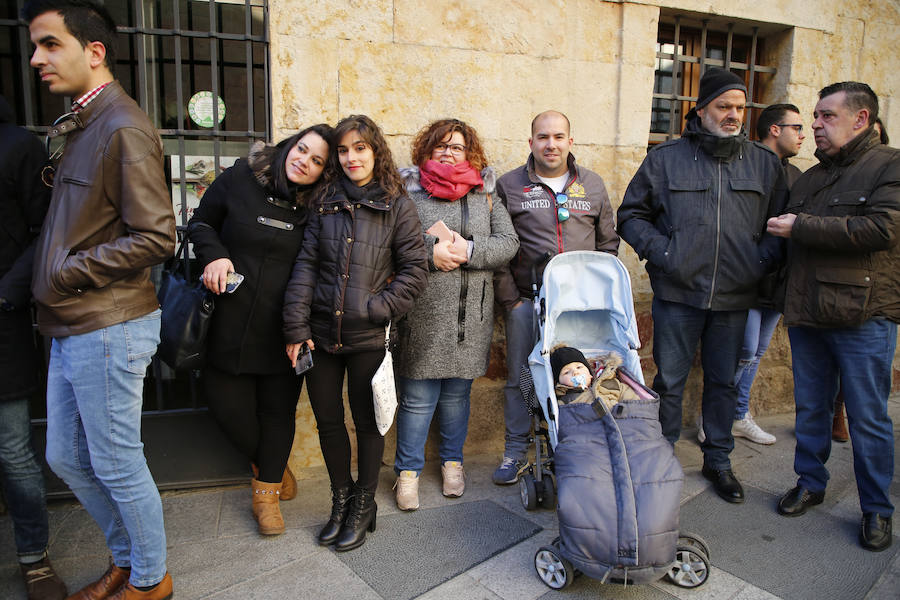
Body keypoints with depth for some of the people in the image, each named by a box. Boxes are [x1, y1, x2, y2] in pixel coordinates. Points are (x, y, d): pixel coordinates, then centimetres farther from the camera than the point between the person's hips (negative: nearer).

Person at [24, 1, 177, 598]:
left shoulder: (123, 129, -15)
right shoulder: (80, 127, 14)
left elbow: (156, 238, -21)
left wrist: (68, 272, -15)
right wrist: (53, 277, 6)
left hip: (109, 330, -9)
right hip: (71, 329, 10)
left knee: (117, 464, 5)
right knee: (67, 458, 19)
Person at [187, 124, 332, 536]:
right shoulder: (240, 179, -3)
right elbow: (201, 222, 10)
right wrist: (214, 254, -11)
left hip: (283, 328, 0)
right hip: (231, 320, 1)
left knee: (278, 408, 9)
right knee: (226, 401, 8)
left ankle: (267, 493, 30)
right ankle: (270, 466, 37)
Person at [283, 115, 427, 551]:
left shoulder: (397, 206, -1)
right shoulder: (325, 204, 8)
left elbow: (415, 269, -4)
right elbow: (306, 265, 2)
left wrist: (377, 309, -13)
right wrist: (296, 327, -4)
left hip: (369, 337, -3)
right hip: (321, 333, 4)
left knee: (367, 421, 9)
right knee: (327, 420, 13)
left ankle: (364, 504, 30)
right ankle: (341, 499, 35)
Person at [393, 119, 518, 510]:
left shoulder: (486, 194, 11)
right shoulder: (408, 191, 4)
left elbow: (508, 242, 2)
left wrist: (468, 249, -14)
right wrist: (431, 252, -17)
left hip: (470, 315, 3)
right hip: (423, 313, -2)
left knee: (457, 392, 15)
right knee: (418, 397, 3)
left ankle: (452, 461, 34)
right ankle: (408, 469, 21)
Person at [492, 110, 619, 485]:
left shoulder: (593, 185, 12)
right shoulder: (508, 186, 4)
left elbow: (608, 243, 16)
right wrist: (509, 298, -4)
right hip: (526, 301, -1)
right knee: (520, 377, 4)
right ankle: (516, 452, 21)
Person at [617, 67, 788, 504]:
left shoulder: (765, 163, 10)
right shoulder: (666, 158, 2)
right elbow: (631, 215, 5)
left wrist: (763, 260, -2)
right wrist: (661, 252, -9)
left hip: (734, 299, 3)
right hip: (678, 293, -2)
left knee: (724, 382, 14)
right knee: (669, 382, 5)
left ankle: (718, 461, 30)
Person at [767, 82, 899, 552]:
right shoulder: (809, 179, 16)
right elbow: (786, 240, 23)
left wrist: (802, 227, -15)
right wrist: (785, 299, 11)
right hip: (806, 315, 6)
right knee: (810, 408, 15)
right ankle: (810, 483, 31)